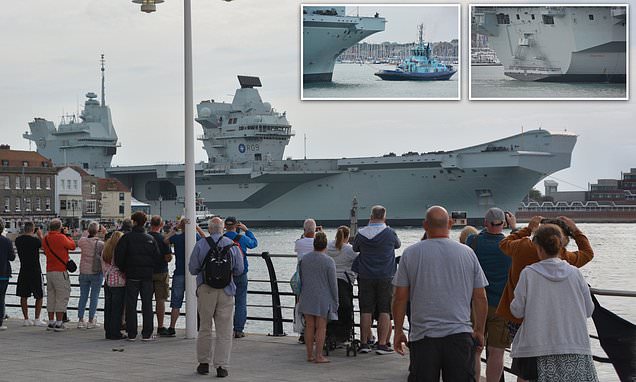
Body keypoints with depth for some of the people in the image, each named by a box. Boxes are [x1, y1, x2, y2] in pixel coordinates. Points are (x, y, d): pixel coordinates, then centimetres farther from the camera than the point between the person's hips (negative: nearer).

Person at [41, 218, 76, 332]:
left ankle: (51, 322, 14)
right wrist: (67, 234, 12)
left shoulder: (45, 239, 7)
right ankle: (59, 323, -6)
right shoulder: (61, 237, -14)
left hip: (49, 271, 7)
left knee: (51, 297, 12)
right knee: (62, 297, -3)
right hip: (60, 271, -7)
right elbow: (72, 246, -1)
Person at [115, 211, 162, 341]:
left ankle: (132, 334, 3)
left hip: (131, 275, -2)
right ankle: (147, 334, 1)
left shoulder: (127, 237, -4)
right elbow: (157, 256, 1)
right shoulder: (150, 239, 3)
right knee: (147, 304, 4)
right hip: (147, 275, 2)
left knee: (131, 304, 4)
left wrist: (122, 269, 3)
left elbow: (119, 255, -10)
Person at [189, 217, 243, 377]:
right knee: (224, 331, 3)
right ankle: (221, 366, 0)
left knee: (205, 328, 12)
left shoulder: (201, 244, -3)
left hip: (205, 289, 0)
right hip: (226, 290, 0)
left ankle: (204, 363, 18)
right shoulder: (233, 245, 0)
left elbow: (192, 269, -1)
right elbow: (239, 270, 4)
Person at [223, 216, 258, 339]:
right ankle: (239, 330, 3)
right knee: (240, 302, 5)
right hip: (241, 275, -1)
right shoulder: (242, 238, -5)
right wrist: (246, 230, 24)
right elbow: (254, 243, 15)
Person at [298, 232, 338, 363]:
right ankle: (319, 356, 0)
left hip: (307, 297, 4)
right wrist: (335, 302, 0)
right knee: (321, 328, 0)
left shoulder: (304, 259, 5)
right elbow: (333, 284, -8)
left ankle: (310, 355, 12)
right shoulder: (329, 261, -10)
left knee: (309, 326, 8)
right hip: (323, 299, -4)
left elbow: (300, 279, 13)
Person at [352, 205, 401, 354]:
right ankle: (382, 344, -1)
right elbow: (398, 244, 13)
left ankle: (364, 343, 8)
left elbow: (355, 248, 15)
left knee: (366, 310, 7)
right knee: (385, 311, 2)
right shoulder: (389, 233, -6)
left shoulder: (361, 233, -2)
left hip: (365, 277, 2)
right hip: (385, 277, -2)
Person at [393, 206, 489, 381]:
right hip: (460, 333, 1)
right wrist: (479, 331, 17)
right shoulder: (467, 253, 3)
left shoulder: (410, 253, -1)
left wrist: (398, 331, 11)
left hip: (423, 335, -1)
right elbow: (480, 298, 6)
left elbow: (400, 298, 0)